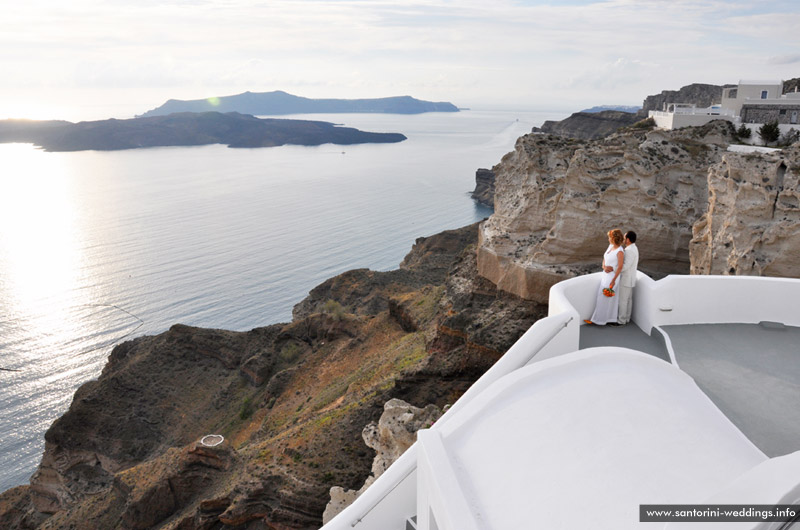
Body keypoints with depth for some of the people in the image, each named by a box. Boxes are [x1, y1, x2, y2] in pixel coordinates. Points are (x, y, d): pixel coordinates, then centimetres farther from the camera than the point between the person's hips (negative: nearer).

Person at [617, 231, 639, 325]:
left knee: (622, 300, -2)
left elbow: (626, 266, -26)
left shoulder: (630, 250, -22)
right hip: (630, 278, 10)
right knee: (628, 299, 15)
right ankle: (627, 318, 23)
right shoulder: (634, 248, 10)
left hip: (626, 279, -10)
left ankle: (621, 320, 5)